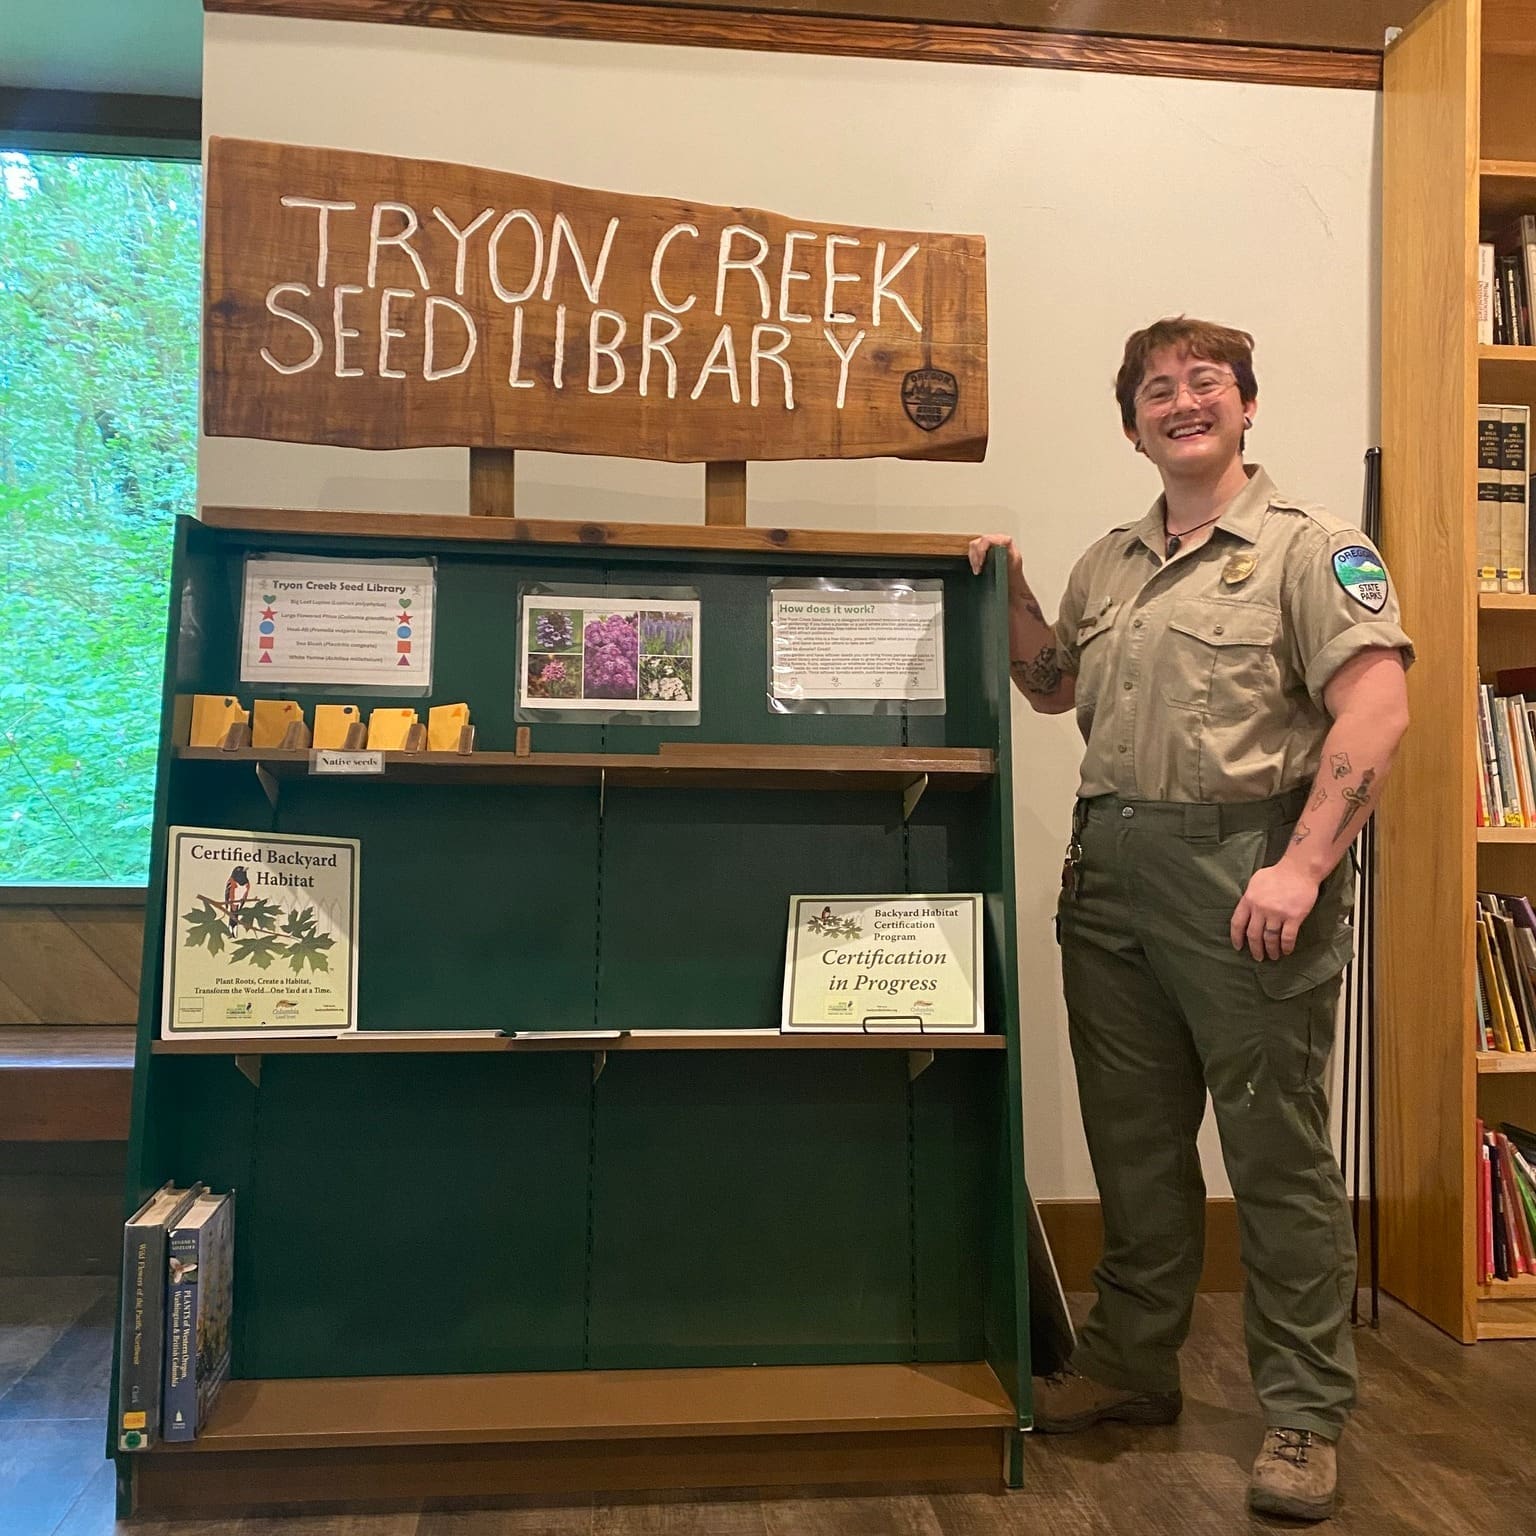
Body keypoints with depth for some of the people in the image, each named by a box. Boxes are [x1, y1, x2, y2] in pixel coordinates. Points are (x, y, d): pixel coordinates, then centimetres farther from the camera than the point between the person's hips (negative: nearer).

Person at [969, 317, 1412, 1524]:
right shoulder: (1108, 564, 17)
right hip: (1112, 870, 6)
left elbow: (1377, 710, -12)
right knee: (1134, 1139, 14)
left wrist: (1300, 869, -19)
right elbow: (1054, 688, 27)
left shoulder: (1308, 546, -2)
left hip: (1245, 871, -6)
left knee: (1278, 1148, 2)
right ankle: (1130, 1366, 31)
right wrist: (1012, 594, 12)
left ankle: (1307, 1410, 18)